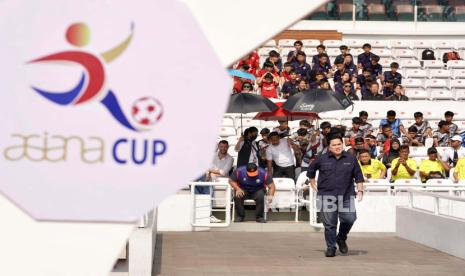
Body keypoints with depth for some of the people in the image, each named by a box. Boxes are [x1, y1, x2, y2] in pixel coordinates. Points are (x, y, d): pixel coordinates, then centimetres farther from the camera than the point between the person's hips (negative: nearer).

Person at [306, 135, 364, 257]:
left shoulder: (351, 159, 7)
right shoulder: (321, 159, 4)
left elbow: (358, 176, 11)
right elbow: (310, 171, 18)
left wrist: (360, 190, 3)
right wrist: (313, 184, 14)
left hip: (346, 196, 1)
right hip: (327, 196, -1)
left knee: (349, 219, -7)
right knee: (329, 224, 1)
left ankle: (341, 239, 21)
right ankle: (331, 247, 12)